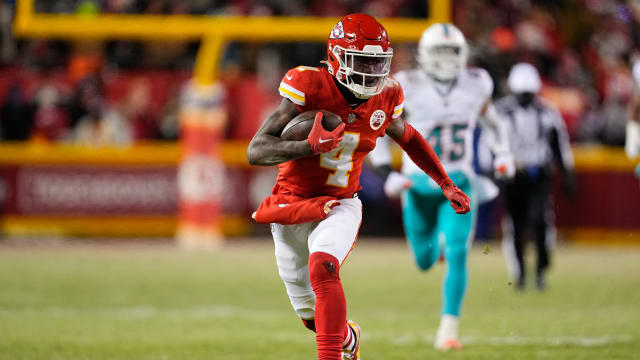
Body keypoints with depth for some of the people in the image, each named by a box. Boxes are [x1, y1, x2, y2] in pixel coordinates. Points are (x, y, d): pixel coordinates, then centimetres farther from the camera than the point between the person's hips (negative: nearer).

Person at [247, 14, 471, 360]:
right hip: (291, 206, -1)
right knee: (313, 318, 11)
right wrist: (310, 147, -39)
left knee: (322, 267, -33)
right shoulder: (309, 87, -20)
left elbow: (408, 137, 18)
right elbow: (255, 151, -23)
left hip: (339, 207, 1)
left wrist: (446, 185, 19)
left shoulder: (384, 98, -6)